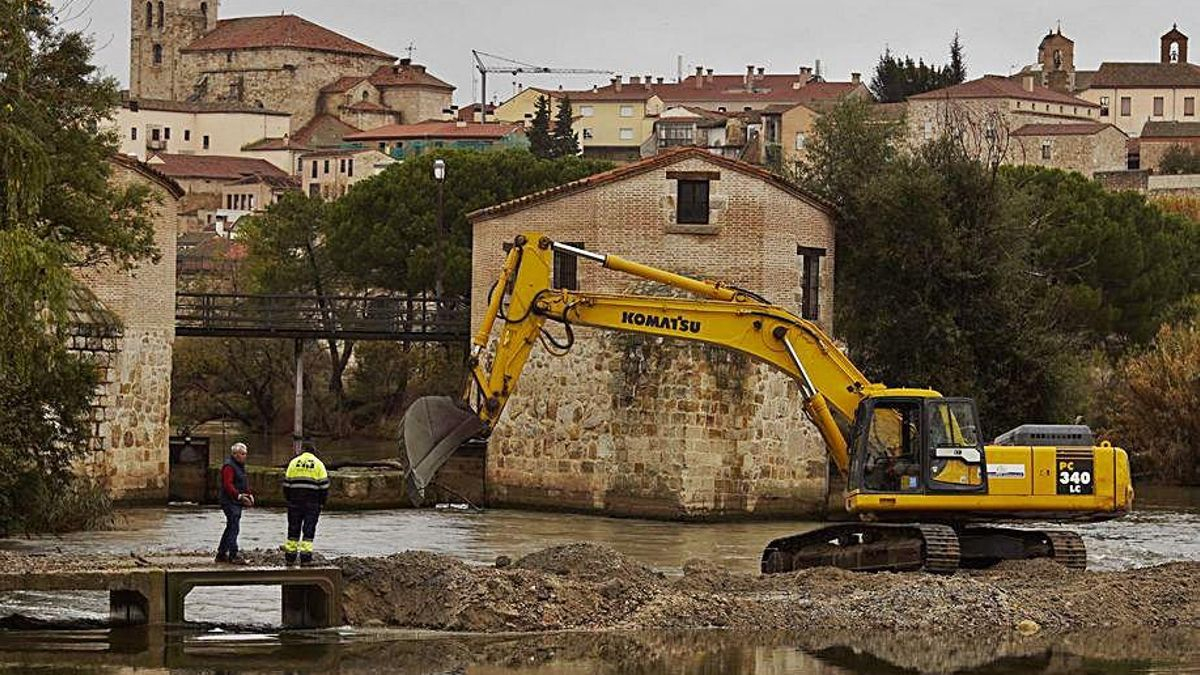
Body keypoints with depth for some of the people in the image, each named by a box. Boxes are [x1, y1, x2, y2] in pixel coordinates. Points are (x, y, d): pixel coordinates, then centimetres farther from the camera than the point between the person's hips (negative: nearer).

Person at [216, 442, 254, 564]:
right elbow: (228, 484, -23)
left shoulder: (240, 466, 19)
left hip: (237, 503, 10)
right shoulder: (229, 466, -14)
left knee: (231, 528, 14)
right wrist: (238, 495, -29)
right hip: (230, 502, -10)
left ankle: (221, 554, 21)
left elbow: (244, 484, 26)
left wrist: (249, 495, 11)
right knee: (234, 528, -13)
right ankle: (233, 556, -15)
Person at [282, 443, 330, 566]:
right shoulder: (318, 464, 3)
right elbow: (324, 486, -1)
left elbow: (286, 483, 7)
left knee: (293, 529, 9)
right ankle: (305, 557, -7)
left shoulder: (294, 462, 8)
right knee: (309, 530, 0)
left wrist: (288, 499, 14)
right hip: (312, 502, -2)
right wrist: (321, 503, 6)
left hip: (295, 501, 2)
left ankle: (290, 557, 9)